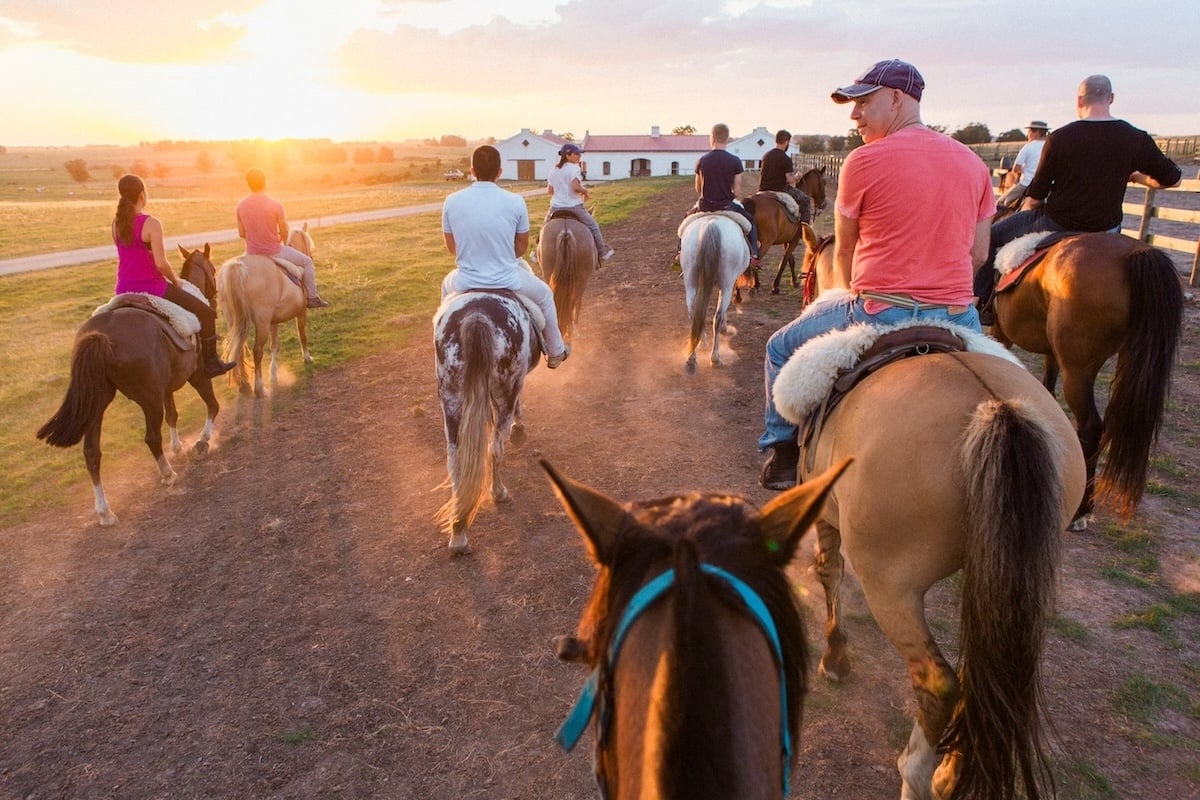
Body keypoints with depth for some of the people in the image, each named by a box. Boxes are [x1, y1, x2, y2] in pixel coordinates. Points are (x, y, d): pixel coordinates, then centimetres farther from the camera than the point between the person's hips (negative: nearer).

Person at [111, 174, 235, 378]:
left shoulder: (116, 223, 5)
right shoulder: (151, 223, -16)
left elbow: (128, 255, 13)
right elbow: (161, 263, -22)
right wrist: (176, 281, -4)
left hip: (123, 290, 7)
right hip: (151, 287, -7)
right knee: (206, 312, 7)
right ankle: (210, 363, 10)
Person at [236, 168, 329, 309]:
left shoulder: (241, 206, -3)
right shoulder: (275, 204, -15)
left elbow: (241, 233, 4)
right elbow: (284, 233, -8)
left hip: (252, 254, 4)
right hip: (274, 252, -4)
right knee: (306, 261, 16)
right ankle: (312, 298, 15)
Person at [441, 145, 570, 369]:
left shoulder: (451, 201, -6)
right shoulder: (515, 201, -10)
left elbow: (452, 247, 6)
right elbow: (522, 246, 1)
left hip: (465, 284, 2)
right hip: (507, 283, -2)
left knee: (447, 284, 39)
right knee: (544, 295, 31)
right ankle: (555, 352, 42)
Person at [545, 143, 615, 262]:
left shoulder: (553, 170, 7)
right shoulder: (574, 168, -12)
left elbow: (549, 190, 9)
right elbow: (576, 187, -25)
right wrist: (585, 191, -6)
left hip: (556, 206, 5)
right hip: (574, 206, -5)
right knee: (594, 226, 9)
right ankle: (603, 253, 11)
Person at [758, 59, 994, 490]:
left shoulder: (865, 160, -6)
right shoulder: (974, 163, 9)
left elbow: (844, 251, 5)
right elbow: (978, 253, 10)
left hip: (879, 316, -5)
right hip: (957, 320, 5)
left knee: (781, 348, 19)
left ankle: (783, 454, 25)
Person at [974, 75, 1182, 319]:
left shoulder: (1059, 138, -12)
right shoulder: (1136, 139, -4)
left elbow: (1036, 193, -5)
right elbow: (1173, 178, 8)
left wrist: (1025, 211, 17)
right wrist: (1137, 177, 27)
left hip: (1057, 224, -3)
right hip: (1106, 229, 4)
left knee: (994, 235, 15)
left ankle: (982, 304, 16)